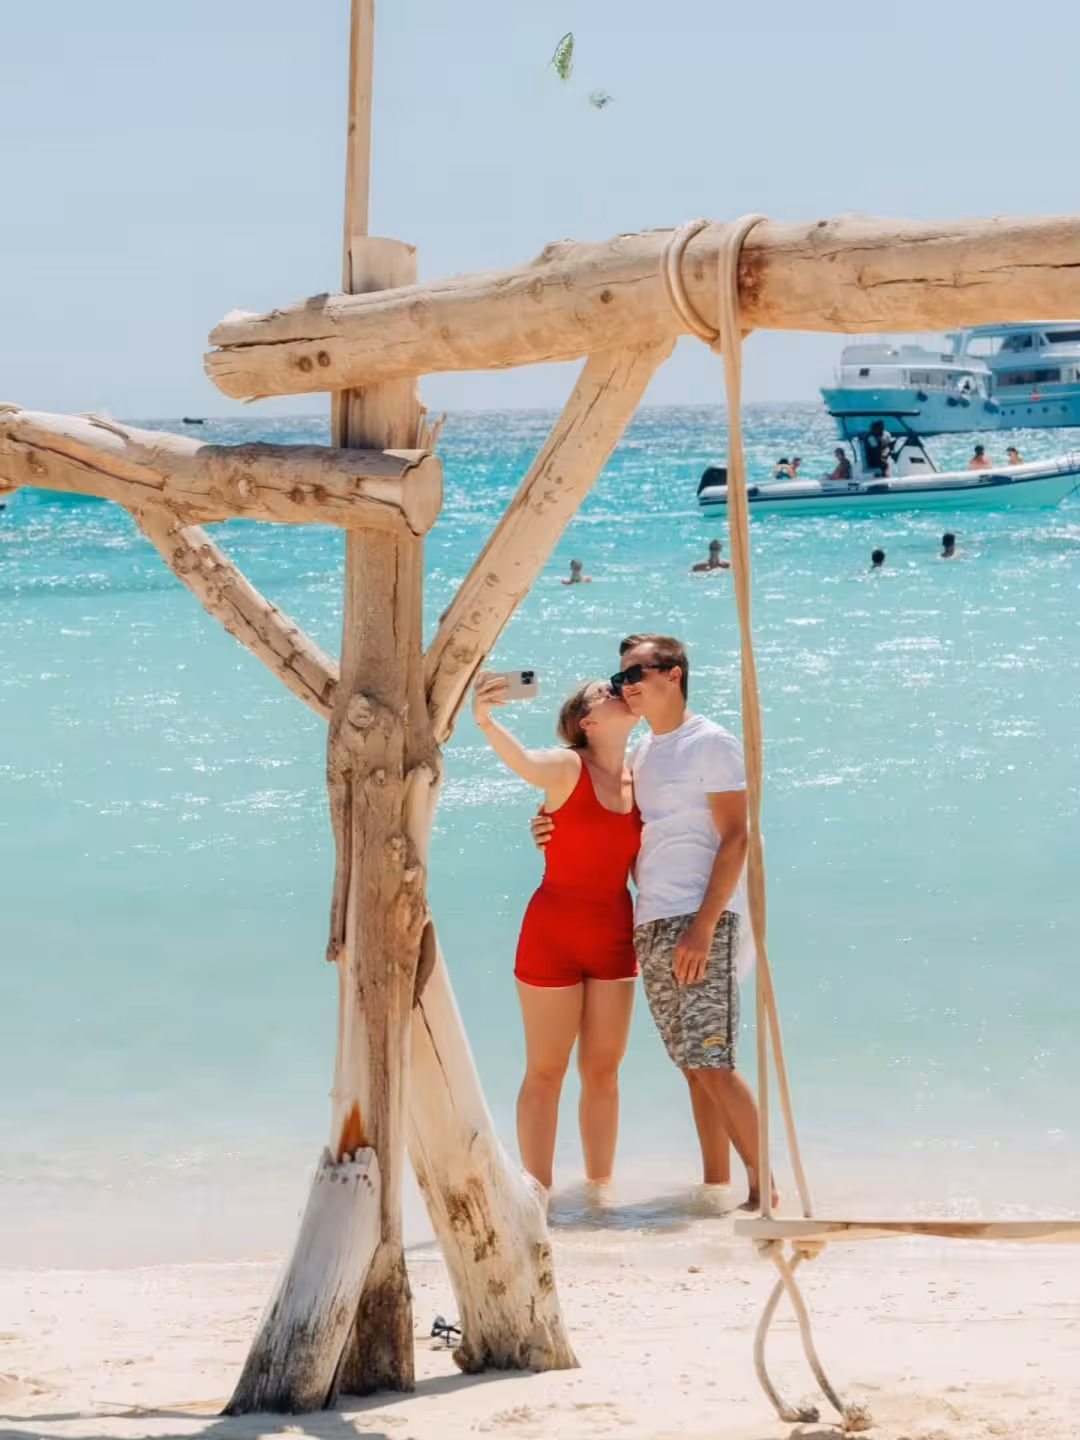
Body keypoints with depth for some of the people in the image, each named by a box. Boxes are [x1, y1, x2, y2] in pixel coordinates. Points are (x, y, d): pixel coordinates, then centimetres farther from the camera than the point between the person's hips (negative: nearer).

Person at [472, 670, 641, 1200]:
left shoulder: (638, 781, 6)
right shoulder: (567, 767, -11)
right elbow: (521, 760, -34)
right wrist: (486, 722, -53)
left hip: (615, 935, 5)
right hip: (553, 934, -5)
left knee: (602, 1069, 9)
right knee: (546, 1070, 1)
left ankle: (600, 1186, 17)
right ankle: (538, 1189, 5)